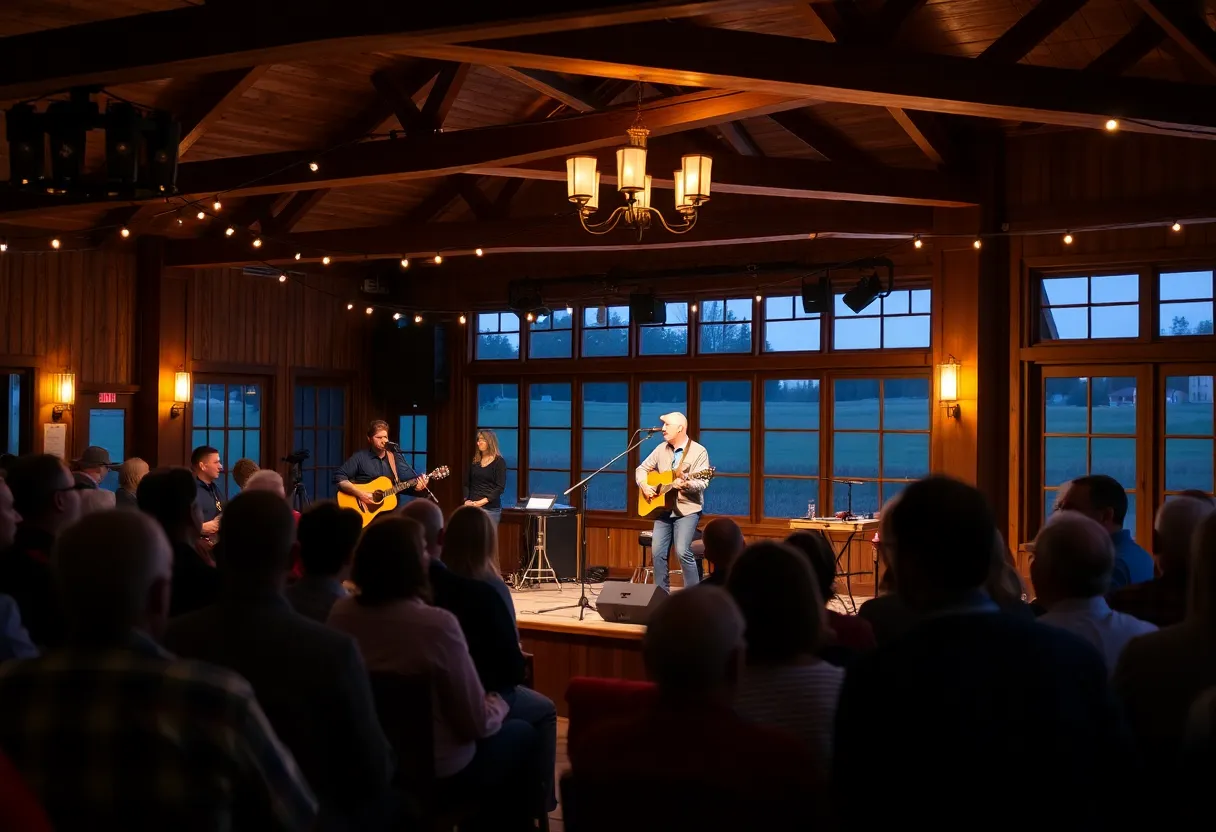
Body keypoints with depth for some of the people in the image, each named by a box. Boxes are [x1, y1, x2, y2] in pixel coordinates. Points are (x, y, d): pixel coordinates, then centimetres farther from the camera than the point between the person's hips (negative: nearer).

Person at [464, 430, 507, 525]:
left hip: (490, 508, -4)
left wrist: (482, 502, -16)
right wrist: (466, 500, -6)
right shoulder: (474, 461, 13)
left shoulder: (499, 462, -1)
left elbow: (500, 487, -8)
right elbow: (467, 483, 12)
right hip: (472, 507, 4)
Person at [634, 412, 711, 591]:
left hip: (687, 509, -6)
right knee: (657, 552, 1)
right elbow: (642, 469, 17)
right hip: (663, 509, 6)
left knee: (682, 551, -18)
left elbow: (702, 483, -15)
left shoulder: (698, 451, -7)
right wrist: (644, 485, -3)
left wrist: (686, 484, -35)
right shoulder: (661, 449, 10)